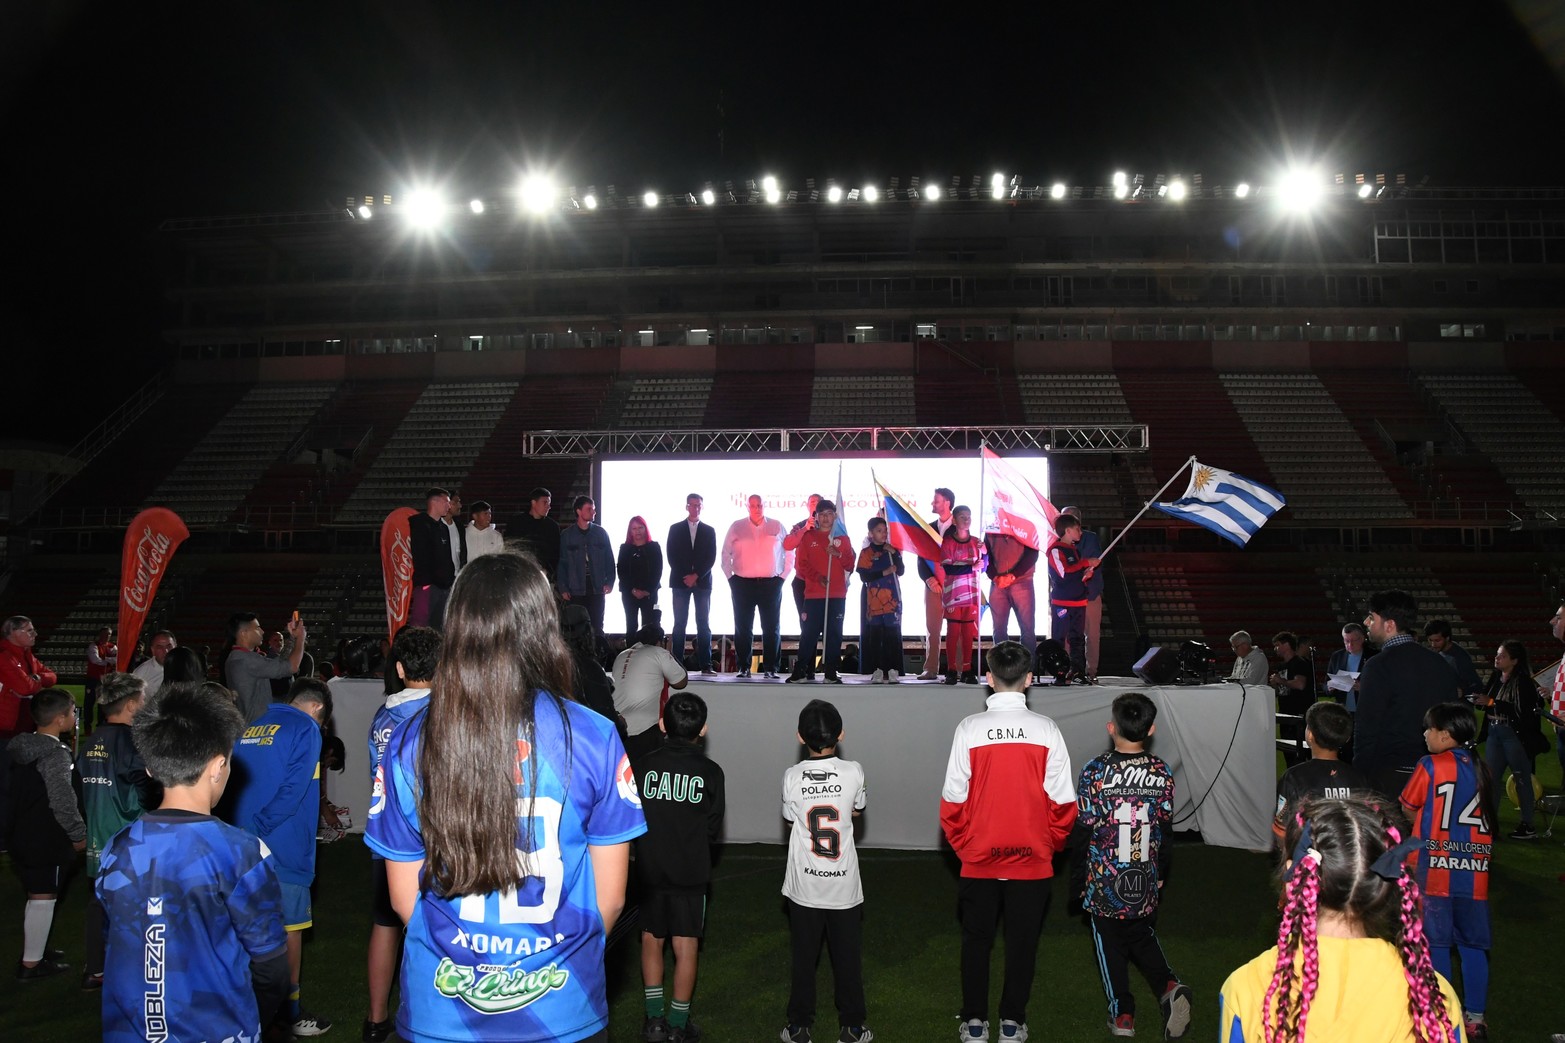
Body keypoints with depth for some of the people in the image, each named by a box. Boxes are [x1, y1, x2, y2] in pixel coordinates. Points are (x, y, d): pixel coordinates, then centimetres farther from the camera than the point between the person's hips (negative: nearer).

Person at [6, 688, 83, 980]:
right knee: (43, 898, 1)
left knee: (37, 896, 21)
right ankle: (31, 963, 8)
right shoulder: (55, 754, -21)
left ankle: (36, 949, 33)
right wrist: (79, 834, -12)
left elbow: (15, 793, 17)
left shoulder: (23, 748, 7)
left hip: (23, 835, 9)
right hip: (46, 841, -9)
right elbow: (62, 801, -25)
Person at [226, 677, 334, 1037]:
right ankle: (289, 1013, 13)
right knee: (289, 928, 4)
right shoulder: (306, 730, -9)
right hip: (282, 846, -7)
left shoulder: (252, 728, 14)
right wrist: (259, 830, -13)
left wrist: (244, 831, 11)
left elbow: (233, 784, 13)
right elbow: (292, 791, -18)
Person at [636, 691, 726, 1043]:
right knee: (686, 947, 8)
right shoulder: (710, 771, -11)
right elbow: (713, 829, -5)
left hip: (650, 869, 1)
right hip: (690, 872, -1)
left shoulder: (645, 766, -9)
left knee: (651, 939, 16)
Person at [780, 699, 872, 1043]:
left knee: (803, 957, 13)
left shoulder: (792, 777, -12)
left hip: (804, 885, 0)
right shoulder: (853, 772, -12)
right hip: (844, 885, 0)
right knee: (847, 957, 13)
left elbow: (791, 821, 4)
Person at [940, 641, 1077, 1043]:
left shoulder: (970, 728, -11)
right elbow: (1062, 800, -6)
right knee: (1022, 942, 15)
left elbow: (953, 799, -9)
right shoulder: (1046, 730, -9)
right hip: (1032, 859, 0)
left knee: (976, 940, 15)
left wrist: (961, 844, 7)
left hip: (978, 858, 0)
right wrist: (1051, 844, 10)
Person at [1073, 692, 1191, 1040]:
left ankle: (1122, 1014, 15)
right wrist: (1160, 875, 16)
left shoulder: (1094, 771, -16)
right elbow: (1165, 831, 2)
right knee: (1143, 937, 23)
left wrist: (1076, 876, 3)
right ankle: (1169, 986, 1)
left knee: (1111, 946, 15)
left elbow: (1083, 829, -10)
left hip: (1104, 880, -3)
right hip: (1144, 881, 3)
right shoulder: (1161, 772, -7)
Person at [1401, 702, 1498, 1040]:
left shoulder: (1431, 766, -7)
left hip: (1435, 869, -4)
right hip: (1474, 873, 4)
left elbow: (1408, 809, 3)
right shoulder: (1481, 770, 6)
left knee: (1436, 943, 4)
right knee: (1474, 945, 10)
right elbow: (1487, 816, 14)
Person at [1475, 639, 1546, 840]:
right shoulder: (1495, 678, 8)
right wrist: (1479, 701, -6)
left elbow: (1523, 711, -22)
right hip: (1494, 733, 7)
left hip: (1515, 735, -7)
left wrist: (1493, 703, -20)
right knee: (1490, 778, 9)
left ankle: (1528, 826, 12)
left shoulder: (1523, 682, -13)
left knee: (1522, 779, 3)